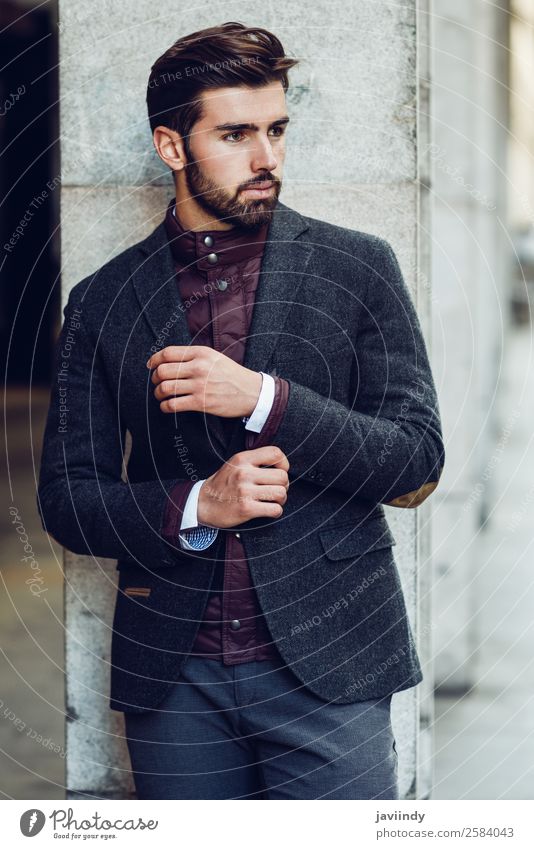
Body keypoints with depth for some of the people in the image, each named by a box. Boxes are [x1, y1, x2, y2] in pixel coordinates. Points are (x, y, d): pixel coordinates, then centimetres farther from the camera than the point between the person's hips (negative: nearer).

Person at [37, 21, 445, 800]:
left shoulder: (357, 268, 2)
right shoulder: (101, 302, 6)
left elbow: (419, 463, -2)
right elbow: (65, 498, 6)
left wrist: (263, 398, -15)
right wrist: (195, 506, -13)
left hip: (327, 659, -1)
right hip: (172, 676, 2)